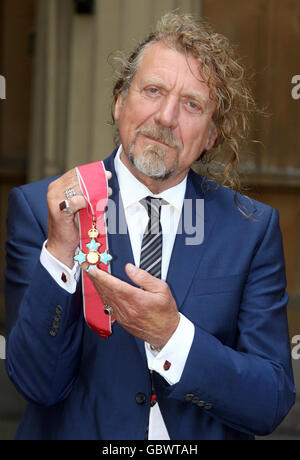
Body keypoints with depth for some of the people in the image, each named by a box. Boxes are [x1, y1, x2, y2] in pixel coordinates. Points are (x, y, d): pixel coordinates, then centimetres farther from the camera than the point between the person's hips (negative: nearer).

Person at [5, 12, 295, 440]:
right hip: (74, 431, 0)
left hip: (202, 438, 0)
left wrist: (171, 335, -17)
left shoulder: (254, 228, 1)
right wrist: (59, 251, -20)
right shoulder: (38, 207, -2)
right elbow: (38, 382, -7)